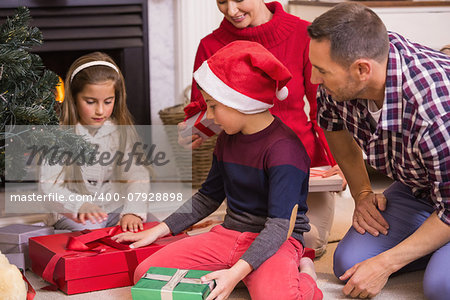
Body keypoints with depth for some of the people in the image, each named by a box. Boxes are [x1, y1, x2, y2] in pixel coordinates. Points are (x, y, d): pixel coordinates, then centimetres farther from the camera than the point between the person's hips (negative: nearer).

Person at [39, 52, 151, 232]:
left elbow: (137, 174, -9)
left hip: (115, 209, 4)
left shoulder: (123, 130, 0)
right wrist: (81, 206, -35)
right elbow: (48, 184, -16)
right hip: (72, 215, -3)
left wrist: (133, 211, -29)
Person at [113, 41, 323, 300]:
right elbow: (208, 197, 22)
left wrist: (237, 272, -33)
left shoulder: (284, 148, -18)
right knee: (145, 274, -9)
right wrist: (158, 230, 16)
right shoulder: (228, 139, 10)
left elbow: (280, 225, -23)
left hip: (277, 241, -7)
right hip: (229, 234, 7)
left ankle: (304, 274, -5)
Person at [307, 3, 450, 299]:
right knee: (348, 263, -8)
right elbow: (333, 123, 6)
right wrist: (362, 192, 1)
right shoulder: (340, 76, -19)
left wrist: (385, 264, -22)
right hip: (415, 188, 6)